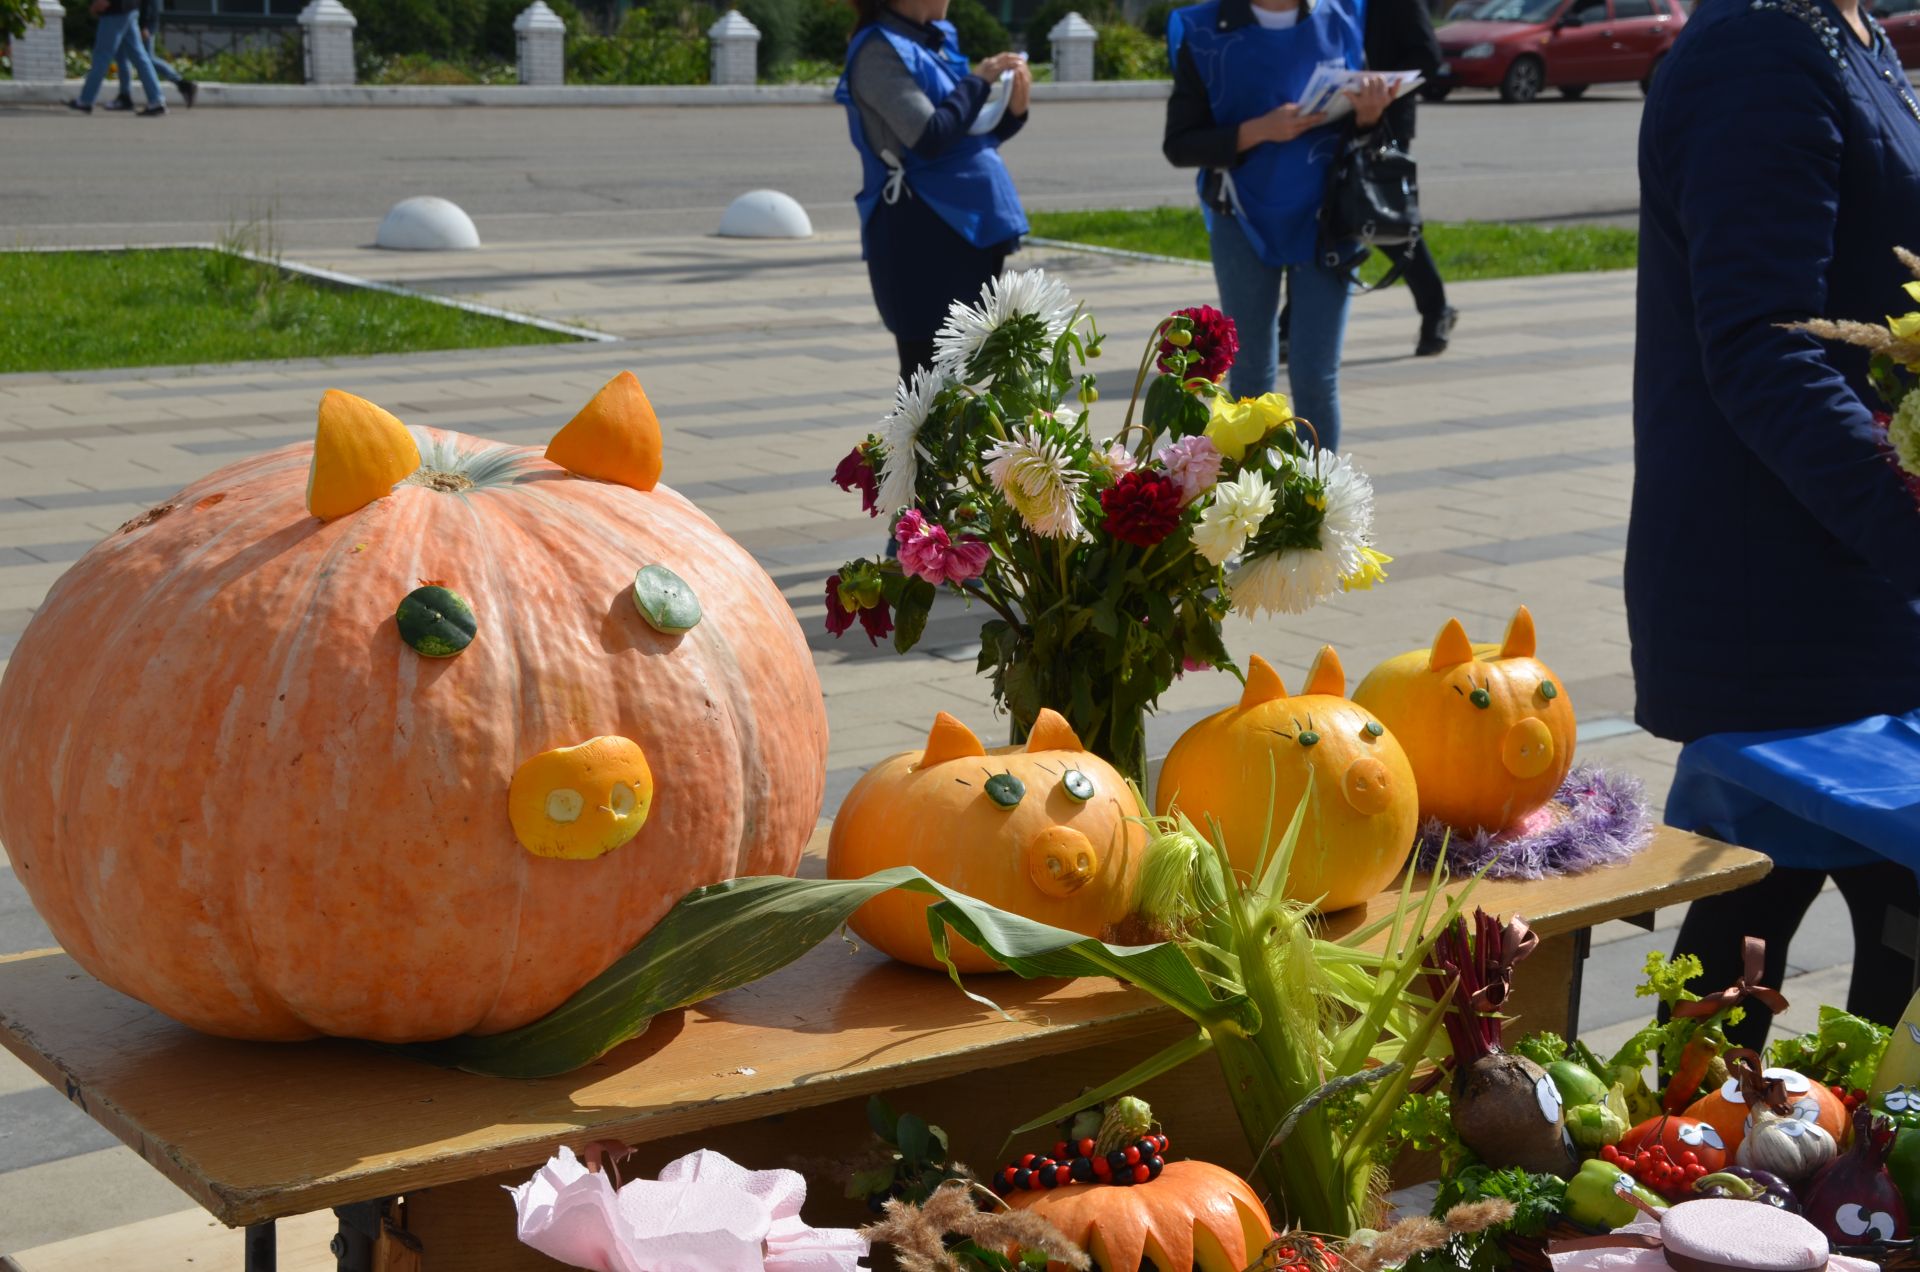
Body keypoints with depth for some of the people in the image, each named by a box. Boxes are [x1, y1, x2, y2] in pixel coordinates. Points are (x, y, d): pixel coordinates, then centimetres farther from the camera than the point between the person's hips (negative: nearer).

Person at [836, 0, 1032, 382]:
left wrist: (1014, 111, -1)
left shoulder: (936, 43, 13)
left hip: (971, 230, 9)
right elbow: (929, 137, -22)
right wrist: (978, 81, -10)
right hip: (922, 239, -8)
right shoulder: (881, 50, -12)